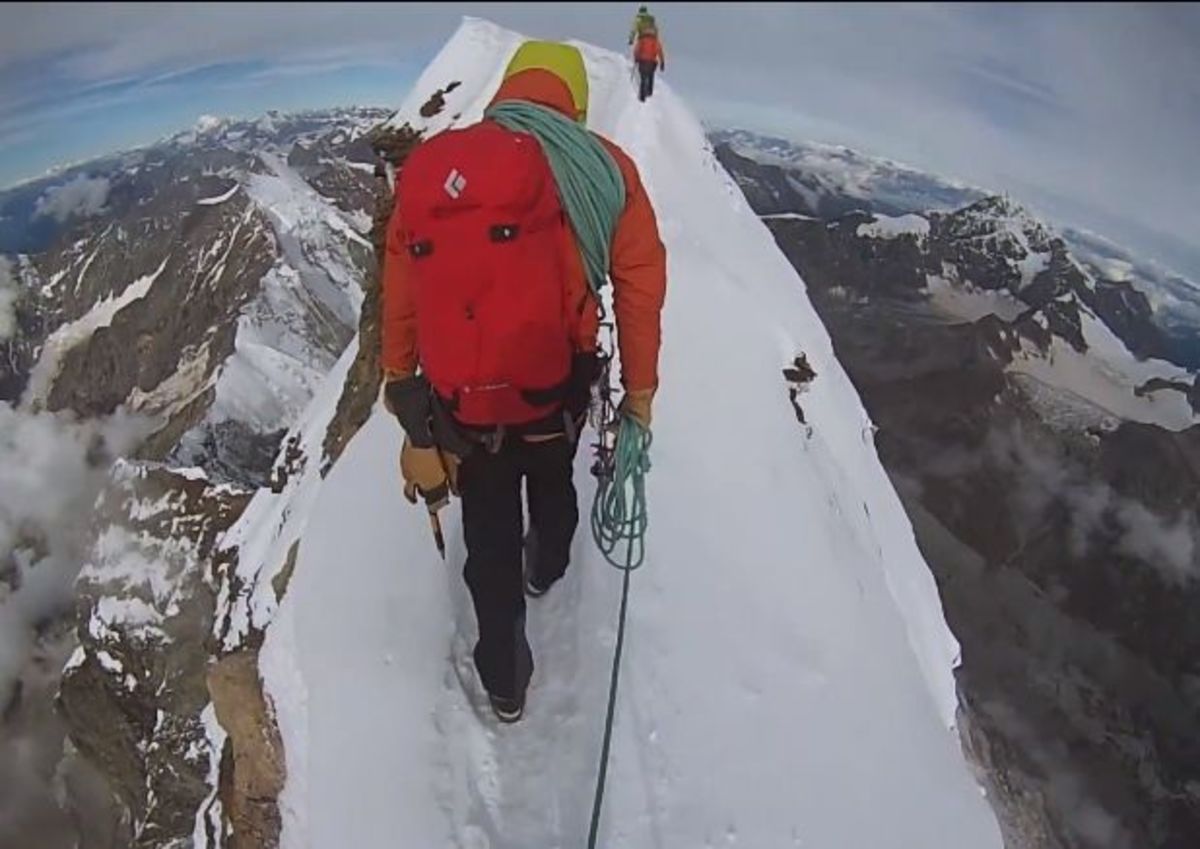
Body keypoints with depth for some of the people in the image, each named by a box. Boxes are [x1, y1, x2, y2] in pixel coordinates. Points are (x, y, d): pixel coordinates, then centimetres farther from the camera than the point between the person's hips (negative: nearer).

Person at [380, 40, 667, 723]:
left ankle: (505, 684, 38)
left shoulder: (429, 163, 0)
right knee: (552, 483, 33)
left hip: (461, 406, 1)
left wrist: (400, 379, 17)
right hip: (554, 396, 0)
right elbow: (640, 287, -6)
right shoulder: (603, 166, -6)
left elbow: (399, 293, 4)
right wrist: (640, 391, 5)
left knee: (490, 537, 21)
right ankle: (547, 570, 64)